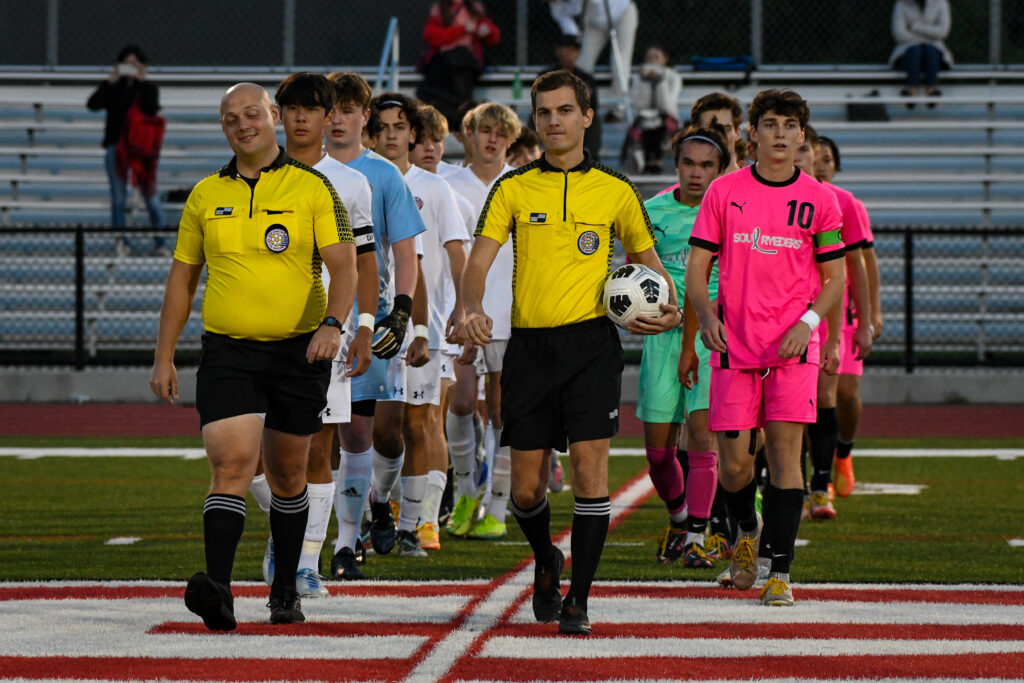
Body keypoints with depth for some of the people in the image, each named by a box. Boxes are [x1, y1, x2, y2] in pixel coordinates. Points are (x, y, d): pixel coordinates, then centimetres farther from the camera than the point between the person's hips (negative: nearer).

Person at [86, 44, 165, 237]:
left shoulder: (148, 87, 6)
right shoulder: (113, 88, 8)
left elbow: (151, 110, -14)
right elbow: (93, 104, -7)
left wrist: (142, 81, -15)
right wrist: (110, 82, -12)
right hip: (116, 146, 1)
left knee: (151, 197, -2)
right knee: (118, 198, 4)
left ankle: (161, 242, 5)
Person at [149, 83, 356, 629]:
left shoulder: (312, 188, 0)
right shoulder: (205, 195, 8)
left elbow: (343, 265, -7)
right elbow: (182, 277, 14)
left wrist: (332, 323, -24)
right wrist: (164, 356, 10)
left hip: (297, 352, -1)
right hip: (226, 352, 1)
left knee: (287, 476, 11)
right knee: (231, 464, -16)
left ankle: (285, 593, 25)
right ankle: (218, 593, -27)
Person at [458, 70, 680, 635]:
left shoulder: (614, 191, 7)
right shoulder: (513, 189, 6)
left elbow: (647, 260, 18)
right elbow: (479, 260, -1)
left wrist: (667, 309, -2)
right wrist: (472, 308, -21)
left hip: (591, 341, -1)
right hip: (529, 345, 1)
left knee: (589, 465, -12)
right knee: (526, 486, 4)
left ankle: (577, 599, -6)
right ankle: (546, 564, 35)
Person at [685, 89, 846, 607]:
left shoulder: (819, 199, 4)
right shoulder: (724, 192, 4)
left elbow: (835, 276, 8)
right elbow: (696, 264, 6)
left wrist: (808, 322, -8)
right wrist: (705, 315, -12)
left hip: (793, 346, -1)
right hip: (734, 346, 1)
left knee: (785, 449, -9)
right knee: (733, 459, 0)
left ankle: (780, 571, -4)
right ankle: (747, 530, 32)